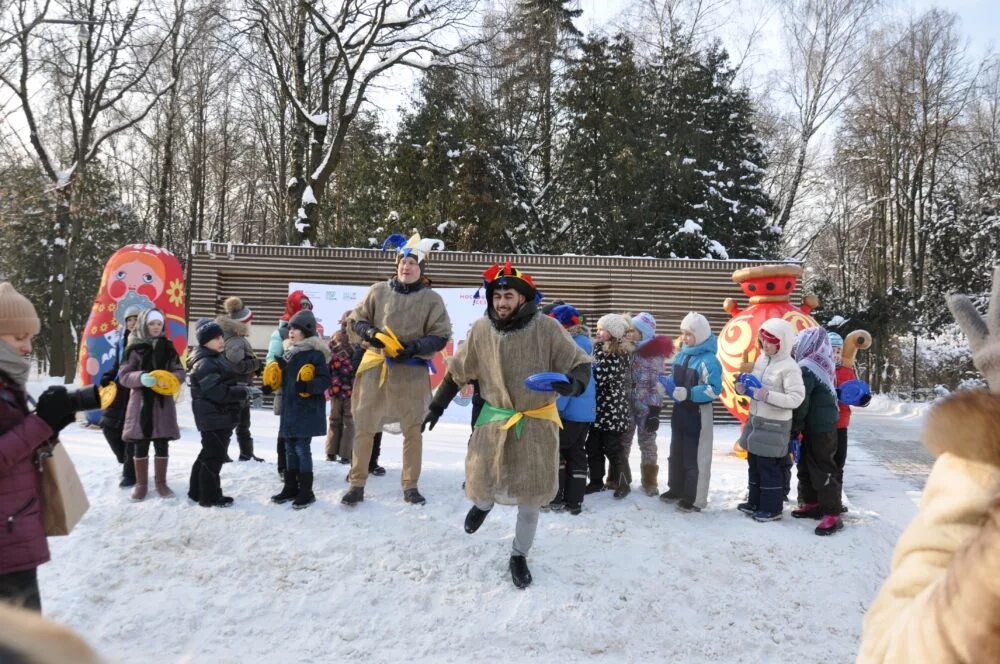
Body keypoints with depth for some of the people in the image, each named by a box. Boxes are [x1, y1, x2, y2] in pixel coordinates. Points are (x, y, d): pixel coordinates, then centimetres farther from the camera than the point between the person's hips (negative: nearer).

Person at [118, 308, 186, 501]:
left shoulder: (167, 347, 6)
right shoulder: (135, 348, -1)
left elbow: (180, 372, 6)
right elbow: (123, 376, -5)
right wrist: (140, 377, -24)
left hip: (163, 402, 2)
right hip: (141, 402, -2)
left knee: (162, 444, 5)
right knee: (141, 445, 4)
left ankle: (161, 483, 17)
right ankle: (141, 484, 16)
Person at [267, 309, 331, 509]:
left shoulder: (315, 354, -12)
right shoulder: (289, 353, 12)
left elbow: (325, 380, -16)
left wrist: (309, 385, -30)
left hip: (307, 410, -8)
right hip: (289, 409, 8)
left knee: (302, 448, -5)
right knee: (290, 448, 13)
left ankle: (306, 491, 3)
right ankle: (291, 487, 23)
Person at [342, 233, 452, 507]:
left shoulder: (431, 299, -1)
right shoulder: (379, 291, 3)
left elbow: (441, 336, -1)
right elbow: (355, 321, 8)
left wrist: (414, 348, -16)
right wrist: (371, 333, -12)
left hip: (411, 372, -1)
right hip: (375, 367, 1)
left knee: (413, 430, 8)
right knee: (363, 426, 4)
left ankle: (410, 487, 21)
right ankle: (357, 485, 16)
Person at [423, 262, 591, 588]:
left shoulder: (546, 329, -14)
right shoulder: (481, 330, -6)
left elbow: (580, 363, -9)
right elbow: (457, 371, 7)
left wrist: (574, 383, -32)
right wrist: (436, 405, 12)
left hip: (536, 423, -1)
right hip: (495, 419, 2)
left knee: (530, 495, 9)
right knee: (483, 482, 8)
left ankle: (519, 556, 31)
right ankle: (483, 503, 49)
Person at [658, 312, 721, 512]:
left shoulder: (709, 360, -20)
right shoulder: (681, 355, 5)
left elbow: (714, 390, -23)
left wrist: (689, 393, -29)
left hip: (698, 414, -8)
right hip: (679, 410, 8)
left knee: (695, 456, 0)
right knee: (676, 452, 19)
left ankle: (695, 499, 10)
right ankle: (676, 489, 35)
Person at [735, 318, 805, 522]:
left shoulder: (789, 367, -18)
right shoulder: (761, 359, 7)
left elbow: (797, 398, -24)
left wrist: (768, 396, -31)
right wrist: (744, 388, -5)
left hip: (774, 426, -8)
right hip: (755, 420, 8)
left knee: (770, 467, 1)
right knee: (754, 464, 17)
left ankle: (772, 508, 13)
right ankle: (754, 502, 31)